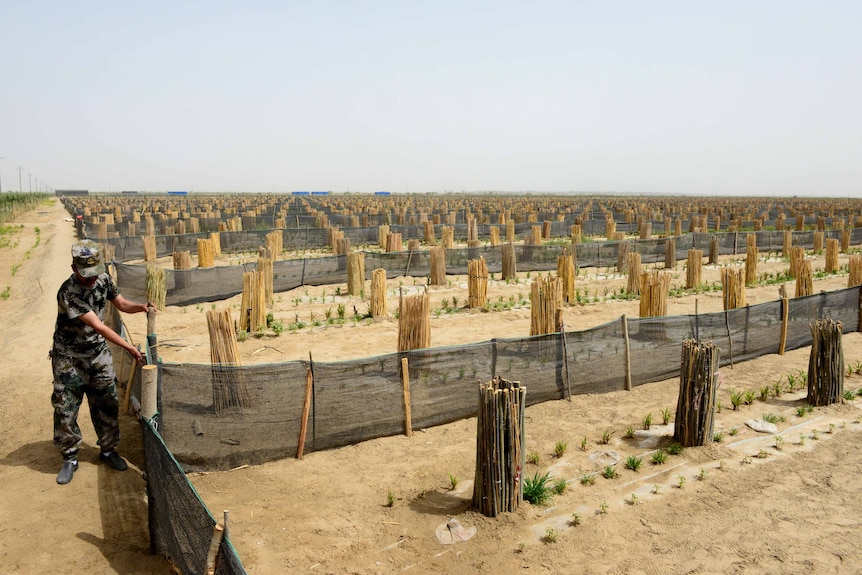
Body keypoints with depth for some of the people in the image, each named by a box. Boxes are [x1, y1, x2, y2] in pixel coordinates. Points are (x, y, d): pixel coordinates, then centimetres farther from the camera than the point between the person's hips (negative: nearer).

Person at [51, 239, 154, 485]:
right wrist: (130, 348, -34)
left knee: (106, 404, 9)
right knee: (65, 409, 3)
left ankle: (108, 450, 26)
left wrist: (140, 307, -15)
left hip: (98, 354, 5)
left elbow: (121, 303, 7)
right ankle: (70, 458, 21)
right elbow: (98, 326, -31)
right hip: (69, 358, -5)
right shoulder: (68, 293, -28)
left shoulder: (103, 279, -9)